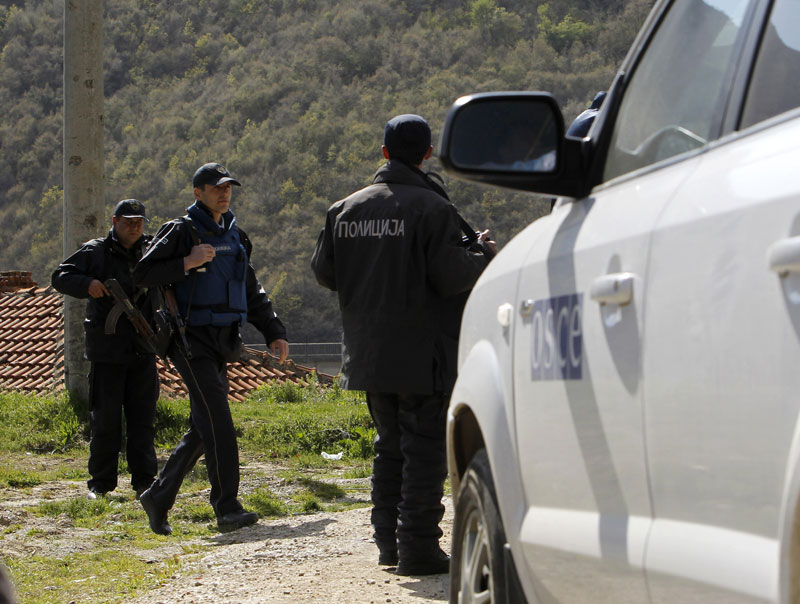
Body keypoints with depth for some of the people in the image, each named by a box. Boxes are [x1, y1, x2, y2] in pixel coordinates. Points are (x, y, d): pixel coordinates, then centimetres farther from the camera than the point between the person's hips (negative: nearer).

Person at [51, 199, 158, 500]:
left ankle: (144, 481, 10)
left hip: (143, 351, 3)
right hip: (107, 352, -3)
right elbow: (59, 277, -4)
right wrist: (87, 284, -23)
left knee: (143, 419, 4)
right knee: (106, 419, -1)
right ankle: (100, 484, 7)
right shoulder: (95, 252, 0)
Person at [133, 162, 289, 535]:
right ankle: (227, 508, -17)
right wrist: (186, 264, -19)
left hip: (223, 343, 8)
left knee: (203, 429, 8)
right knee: (217, 421, -16)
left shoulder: (234, 238, 18)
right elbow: (142, 274, -9)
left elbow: (252, 292, 24)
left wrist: (274, 333, 15)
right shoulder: (181, 231, -4)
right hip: (193, 340, -8)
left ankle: (157, 498, 18)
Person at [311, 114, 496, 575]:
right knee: (424, 449, -2)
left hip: (370, 354, 6)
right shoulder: (431, 208, -13)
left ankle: (389, 541, 19)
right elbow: (450, 275, -18)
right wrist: (484, 256, 1)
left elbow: (324, 271, 11)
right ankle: (418, 547, -5)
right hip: (423, 354, -6)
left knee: (390, 446, 18)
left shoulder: (346, 209, 6)